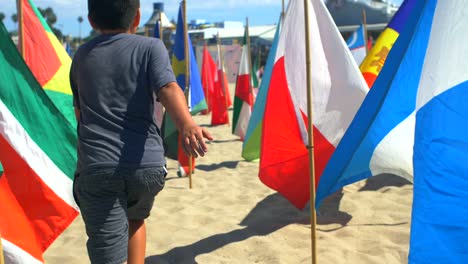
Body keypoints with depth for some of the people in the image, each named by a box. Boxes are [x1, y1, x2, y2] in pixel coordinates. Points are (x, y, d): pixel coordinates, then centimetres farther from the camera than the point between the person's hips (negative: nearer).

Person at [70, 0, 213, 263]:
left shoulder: (81, 56, 15)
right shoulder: (151, 47, 5)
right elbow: (168, 88, -17)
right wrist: (187, 125, -33)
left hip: (97, 168, 0)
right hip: (147, 165, 0)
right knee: (135, 219, 32)